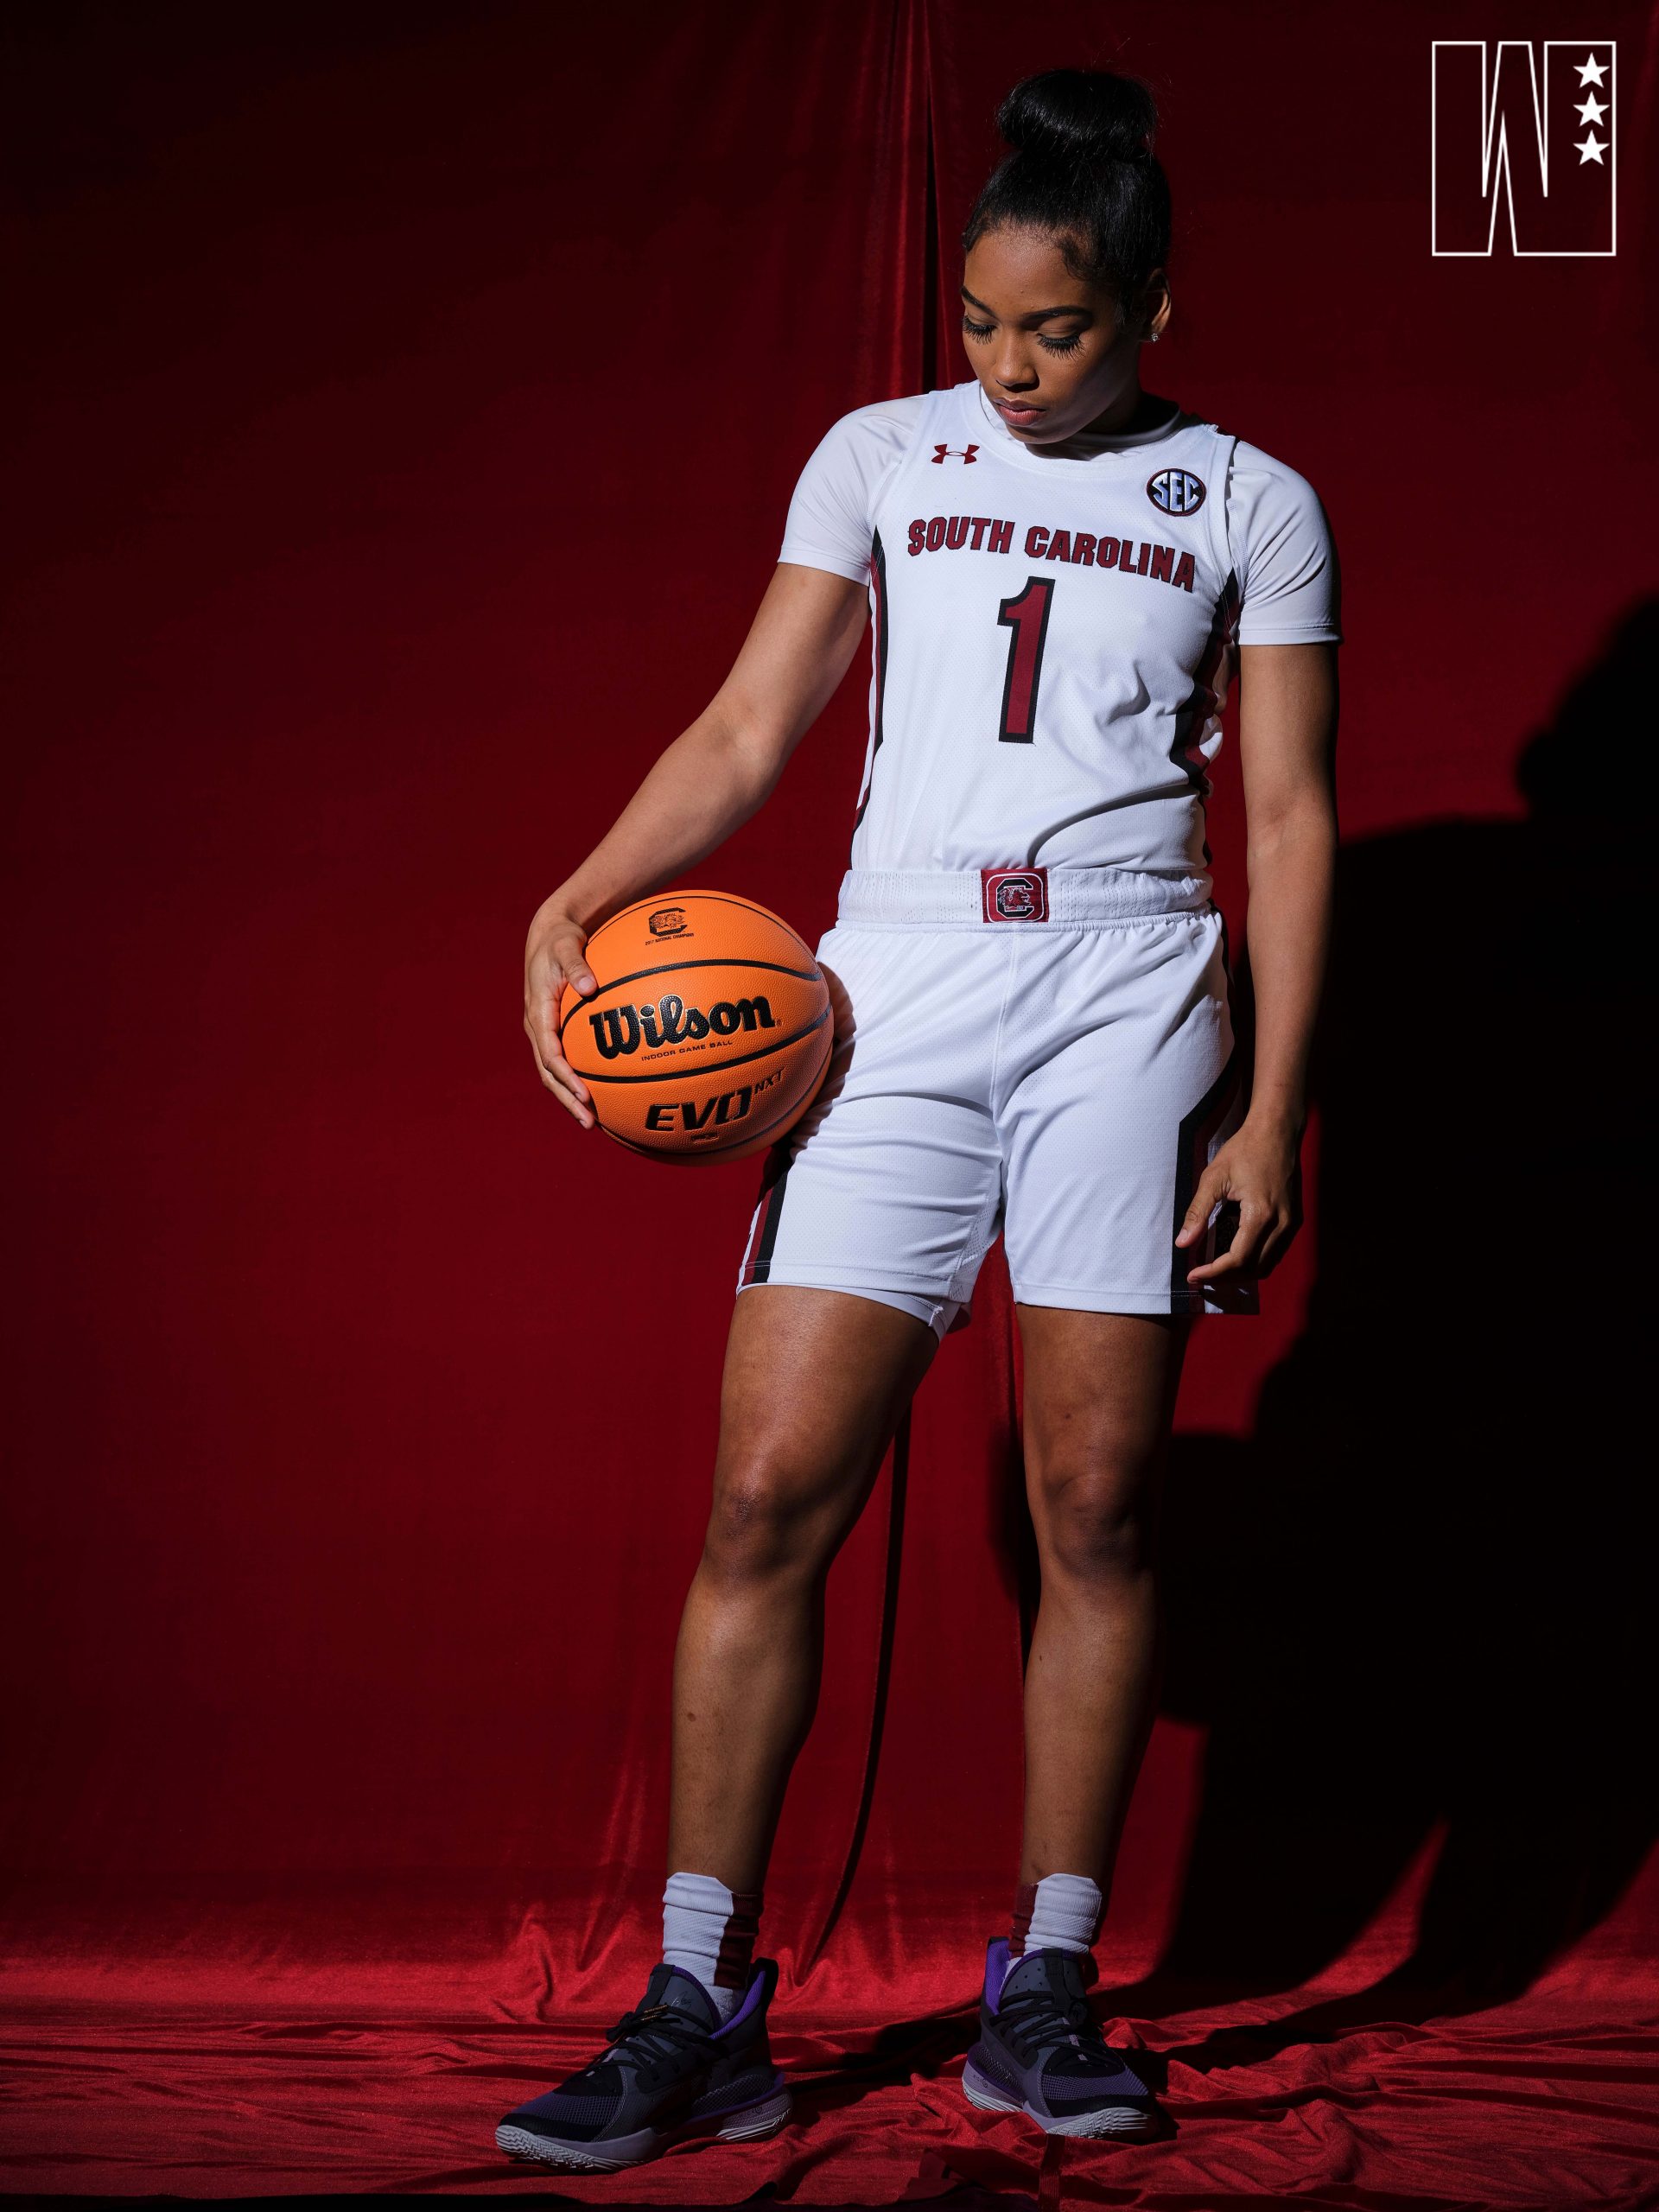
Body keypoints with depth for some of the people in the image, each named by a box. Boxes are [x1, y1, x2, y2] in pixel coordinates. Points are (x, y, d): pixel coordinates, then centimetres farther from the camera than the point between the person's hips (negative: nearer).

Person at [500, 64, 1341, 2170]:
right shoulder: (879, 457, 14)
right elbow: (744, 733, 9)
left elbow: (1289, 819, 6)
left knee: (1095, 1509, -2)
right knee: (767, 1494, -7)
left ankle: (1043, 1994, 11)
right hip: (892, 993, 1)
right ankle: (698, 2008, 0)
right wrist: (578, 900, -7)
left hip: (1124, 992, -1)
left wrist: (1273, 1106, -2)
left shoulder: (1248, 503, 10)